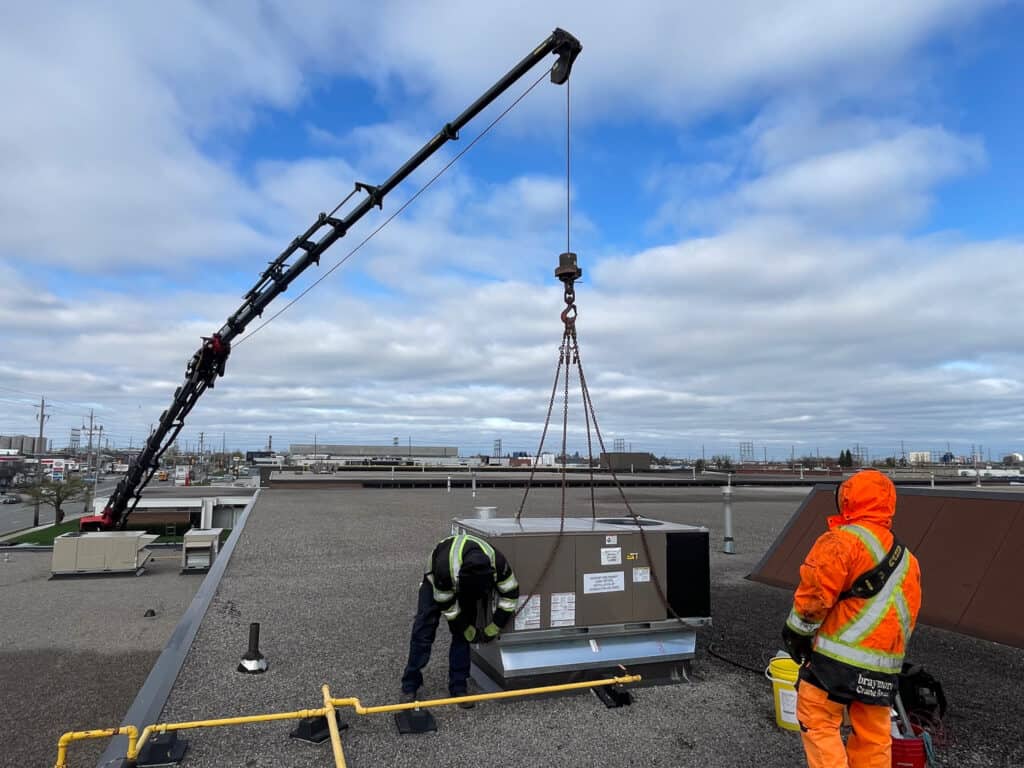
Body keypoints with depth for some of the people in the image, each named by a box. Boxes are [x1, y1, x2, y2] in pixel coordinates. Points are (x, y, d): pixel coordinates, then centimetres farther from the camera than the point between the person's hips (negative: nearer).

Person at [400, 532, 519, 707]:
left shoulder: (498, 563, -37)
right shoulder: (444, 569, -44)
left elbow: (510, 596, -22)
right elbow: (448, 608, -26)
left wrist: (491, 630, -17)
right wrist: (471, 632, -15)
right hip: (436, 580, -2)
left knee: (463, 634, -6)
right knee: (423, 631, -6)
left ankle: (458, 687, 5)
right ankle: (410, 686, 6)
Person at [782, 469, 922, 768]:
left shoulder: (844, 539, -12)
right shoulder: (907, 559, 13)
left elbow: (814, 593, -16)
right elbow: (909, 615, 17)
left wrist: (795, 632, -3)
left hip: (838, 659, -7)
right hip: (883, 670, 7)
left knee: (818, 723, 6)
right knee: (874, 737, 17)